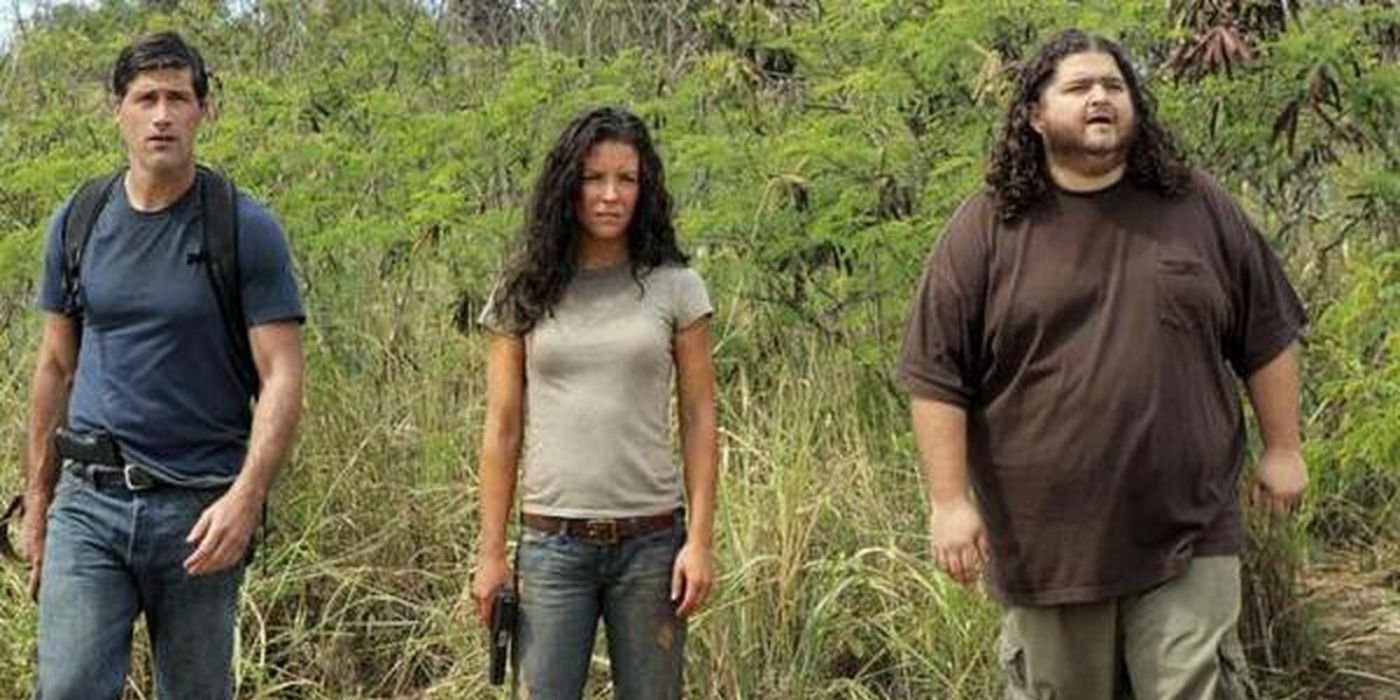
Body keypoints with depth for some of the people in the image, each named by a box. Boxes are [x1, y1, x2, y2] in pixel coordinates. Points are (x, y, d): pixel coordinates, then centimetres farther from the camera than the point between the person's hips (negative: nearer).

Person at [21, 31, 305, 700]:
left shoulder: (246, 230, -5)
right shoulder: (77, 223, 7)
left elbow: (281, 378, -9)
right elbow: (56, 369, 15)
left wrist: (246, 499, -21)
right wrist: (36, 501, 14)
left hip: (199, 509, -2)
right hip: (90, 500, 2)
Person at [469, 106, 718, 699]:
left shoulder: (675, 289, 3)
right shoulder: (524, 294, 5)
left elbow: (698, 421, 3)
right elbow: (502, 431, 6)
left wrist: (700, 540, -4)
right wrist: (491, 552, 2)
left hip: (651, 540, 0)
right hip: (552, 541, 0)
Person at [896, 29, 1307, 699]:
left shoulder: (1199, 208, 5)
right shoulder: (985, 230, -2)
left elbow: (1266, 337, 13)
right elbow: (936, 377, -3)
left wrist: (1282, 449, 10)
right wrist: (949, 501, -8)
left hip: (1188, 533, 1)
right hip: (1046, 538, 0)